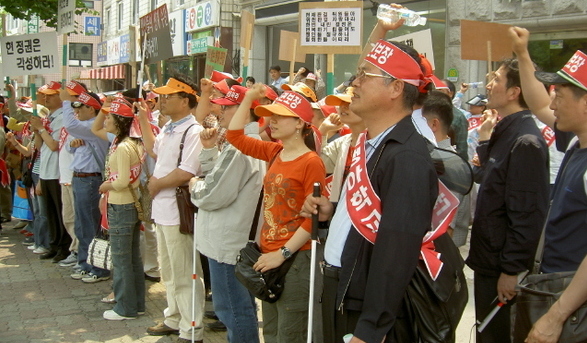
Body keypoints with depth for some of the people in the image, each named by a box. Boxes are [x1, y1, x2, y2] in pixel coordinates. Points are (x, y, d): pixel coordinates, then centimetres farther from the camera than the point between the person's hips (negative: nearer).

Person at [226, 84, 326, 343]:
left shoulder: (311, 162, -15)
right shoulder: (274, 153, 6)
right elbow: (234, 135, 12)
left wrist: (283, 253, -18)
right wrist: (249, 98, 6)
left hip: (295, 258, -8)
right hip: (269, 254, 8)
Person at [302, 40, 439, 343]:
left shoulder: (407, 158, -21)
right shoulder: (367, 143, 8)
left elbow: (397, 252, -25)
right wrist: (332, 211, 3)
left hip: (368, 309, -9)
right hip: (340, 293, 9)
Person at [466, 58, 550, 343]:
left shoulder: (525, 142, -21)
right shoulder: (505, 132, 9)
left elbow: (527, 215, -24)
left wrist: (511, 270, -21)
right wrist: (485, 140, 8)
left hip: (503, 266, -9)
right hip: (488, 259, 9)